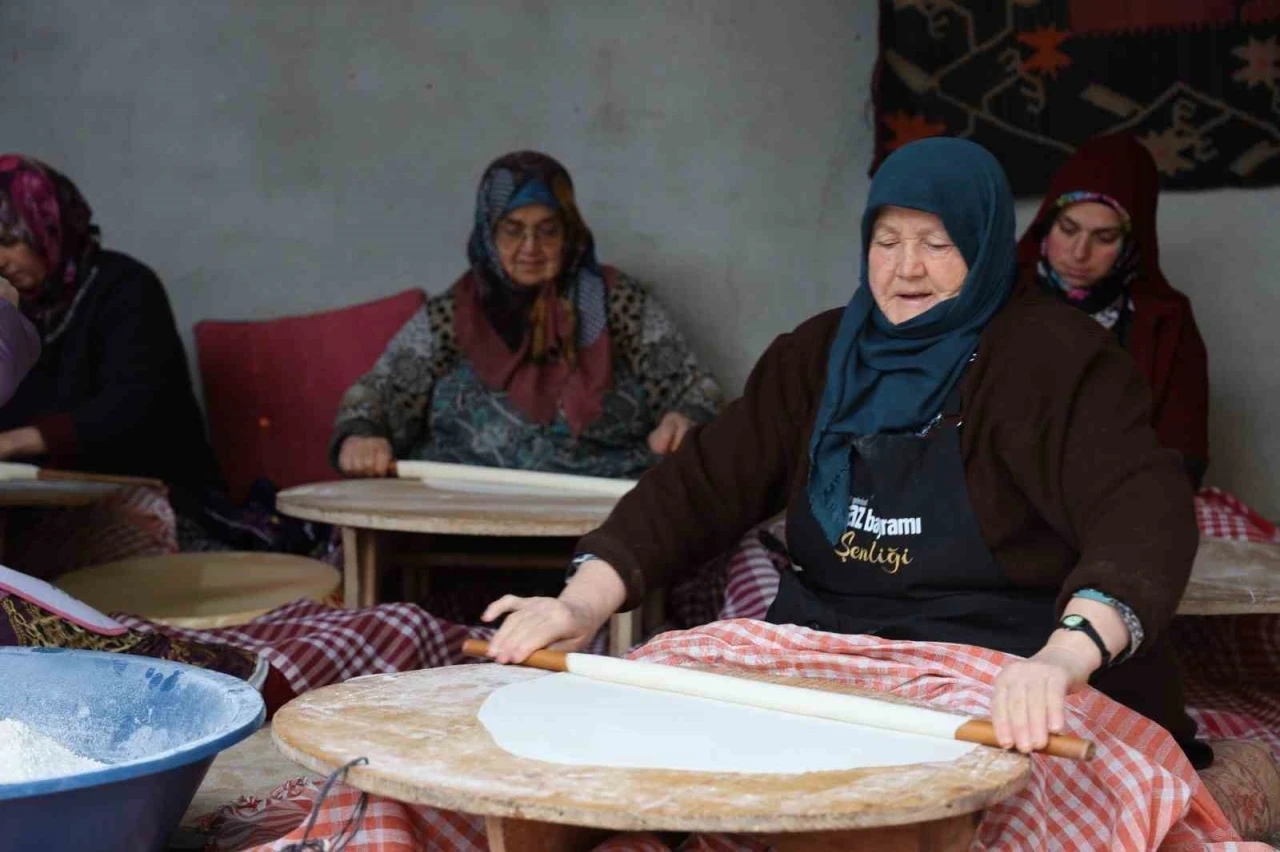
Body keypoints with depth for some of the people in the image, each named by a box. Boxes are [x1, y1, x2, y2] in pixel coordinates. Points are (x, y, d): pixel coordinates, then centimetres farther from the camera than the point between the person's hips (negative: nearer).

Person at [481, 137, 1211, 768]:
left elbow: (1145, 511, -25)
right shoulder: (822, 353, 8)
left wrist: (1066, 656, -45)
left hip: (1008, 703, -5)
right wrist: (585, 602, -16)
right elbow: (706, 482, 1)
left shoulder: (1055, 359, -10)